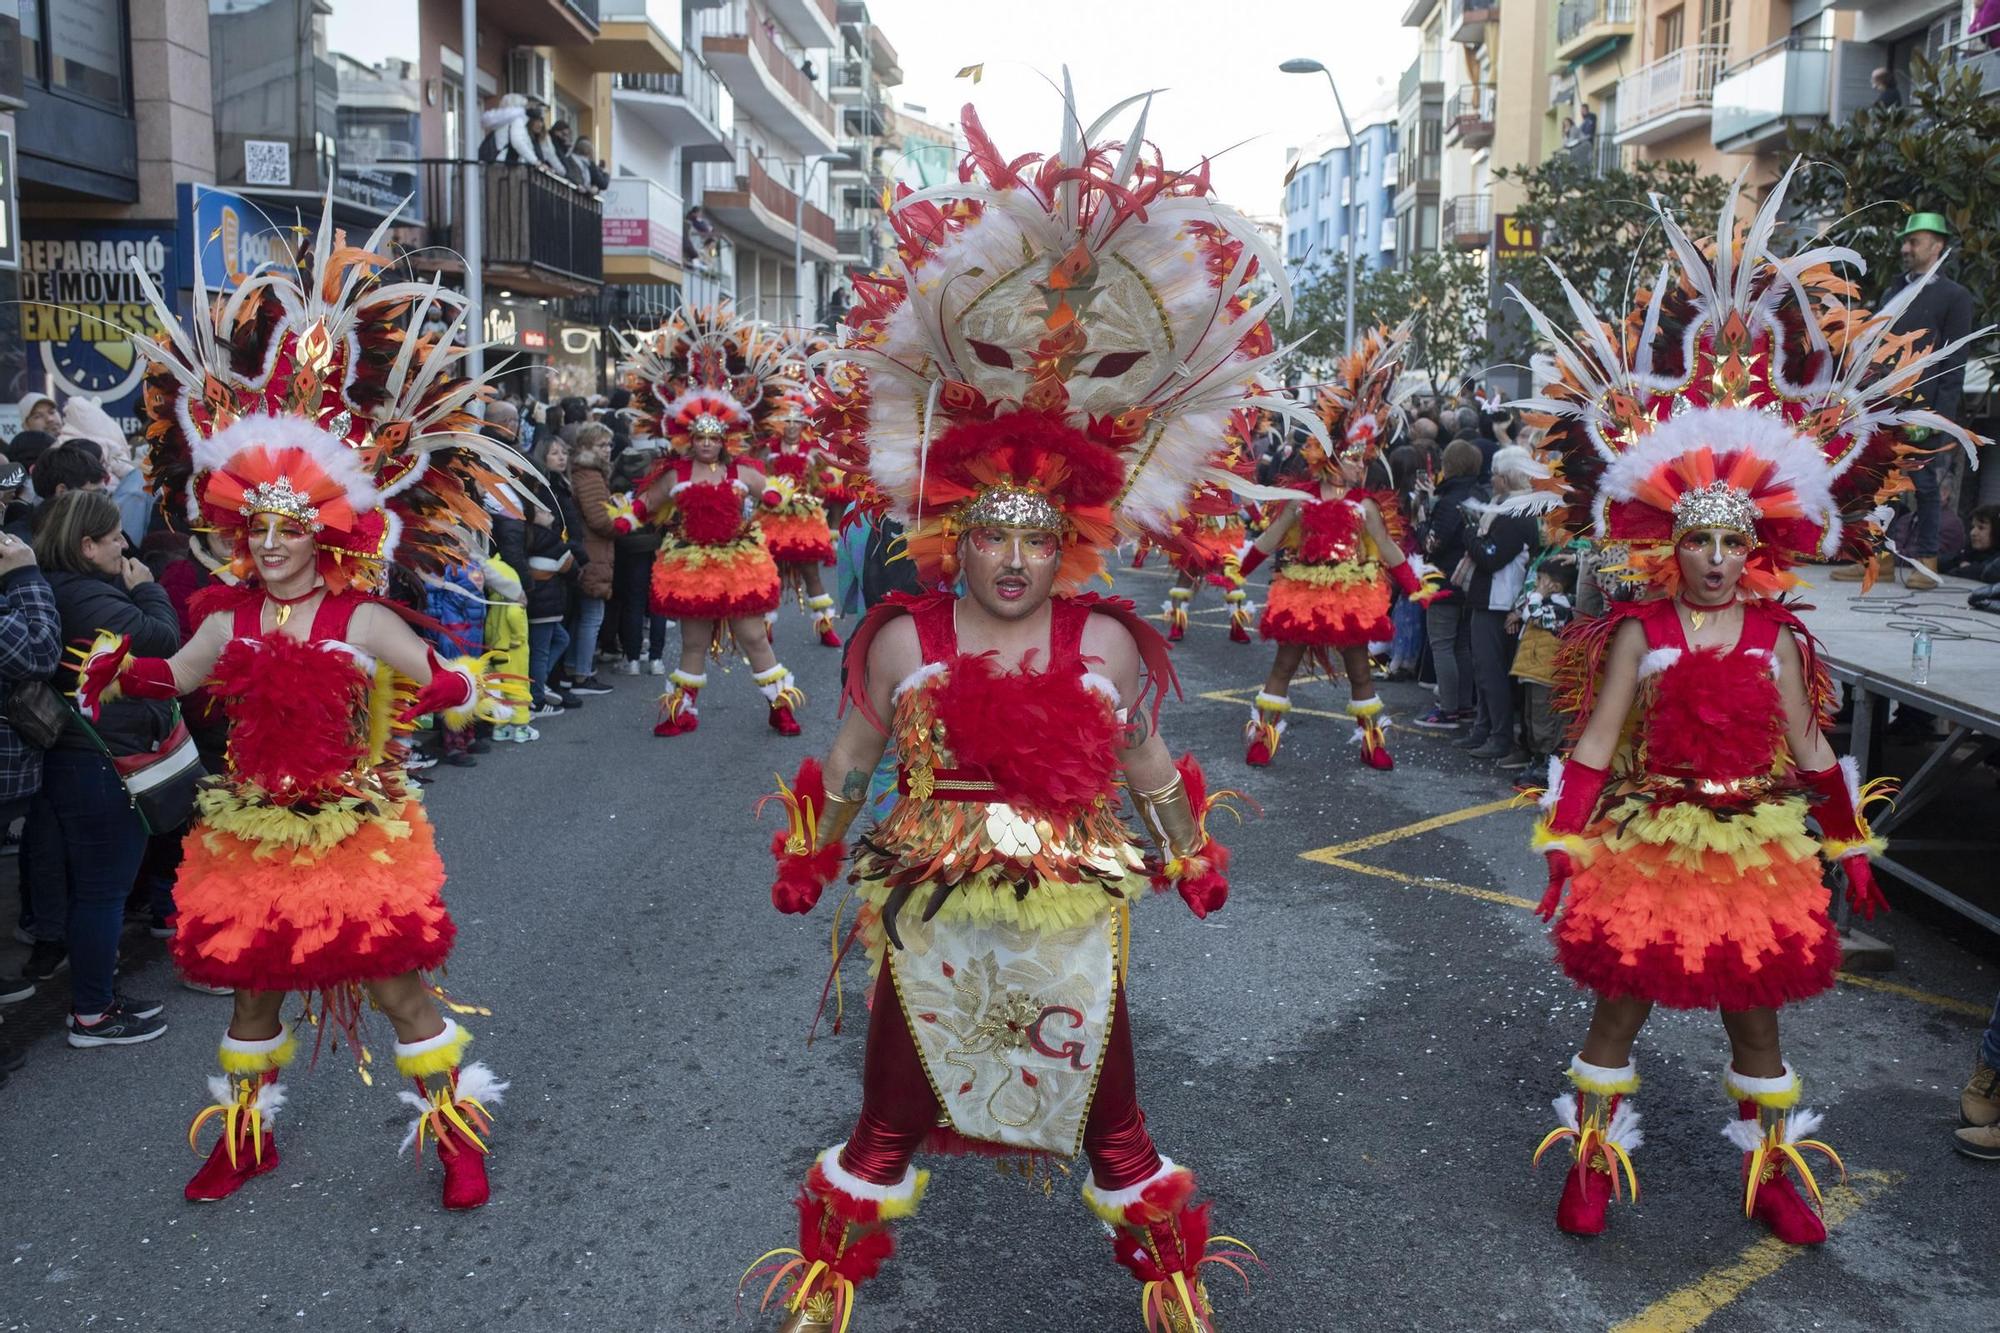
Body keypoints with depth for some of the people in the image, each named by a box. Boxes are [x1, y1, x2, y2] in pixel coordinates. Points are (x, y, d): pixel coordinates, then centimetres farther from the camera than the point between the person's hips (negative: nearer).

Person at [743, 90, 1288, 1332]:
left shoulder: (1107, 643, -8)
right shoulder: (904, 640, -8)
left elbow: (1147, 767, 7)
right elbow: (848, 765, 5)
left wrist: (1190, 855, 15)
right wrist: (815, 853, 13)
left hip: (1073, 921, 0)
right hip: (931, 919, 0)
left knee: (1108, 1110, 17)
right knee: (892, 1107, 19)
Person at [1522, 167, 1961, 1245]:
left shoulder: (1779, 638, 0)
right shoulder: (1638, 633, -8)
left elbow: (1810, 751, 7)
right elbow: (1595, 747, -9)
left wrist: (1850, 850, 9)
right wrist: (1562, 848, -11)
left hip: (1756, 849, 3)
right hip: (1649, 842, -2)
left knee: (1754, 1013, 15)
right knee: (1620, 999, 8)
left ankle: (1769, 1171, 34)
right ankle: (1595, 1157, 26)